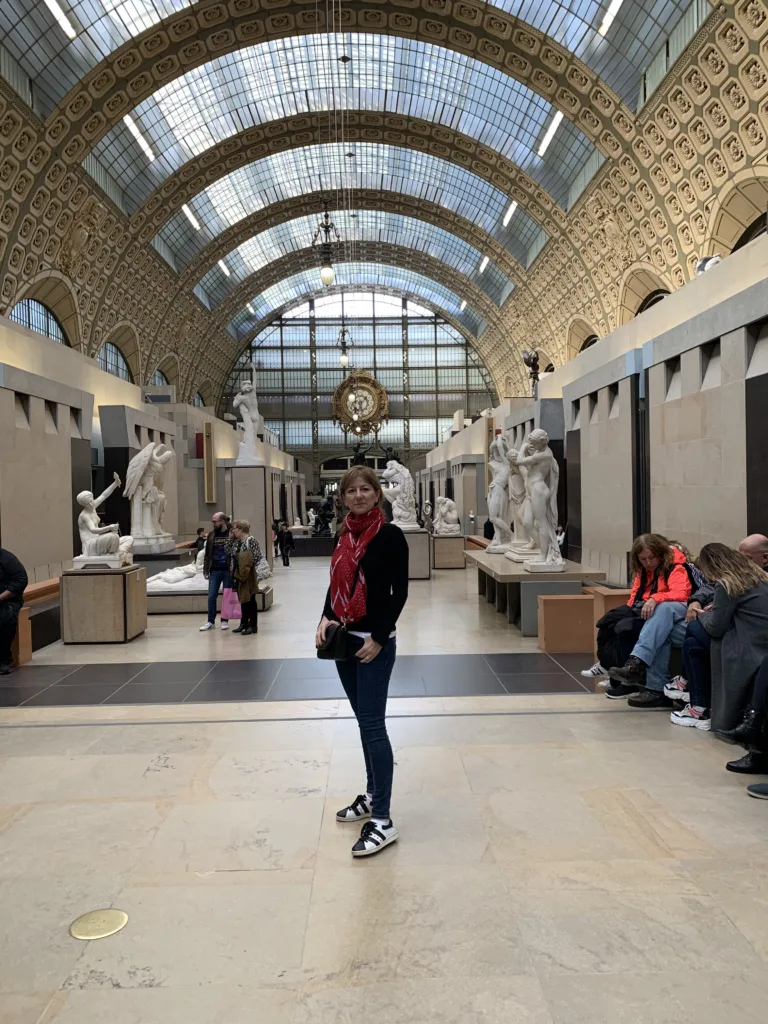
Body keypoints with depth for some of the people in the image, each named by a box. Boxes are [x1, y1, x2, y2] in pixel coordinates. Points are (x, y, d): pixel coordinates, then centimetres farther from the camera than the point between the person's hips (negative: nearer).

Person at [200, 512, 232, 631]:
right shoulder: (211, 535, 6)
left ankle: (225, 621, 18)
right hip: (214, 570, 3)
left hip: (228, 570, -3)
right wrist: (205, 570, 4)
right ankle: (210, 621, 14)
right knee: (211, 596, 4)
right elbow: (207, 554, 9)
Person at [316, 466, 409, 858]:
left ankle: (382, 820, 0)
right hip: (344, 638, 7)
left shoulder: (390, 535, -10)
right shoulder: (343, 534, 8)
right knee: (364, 721, 16)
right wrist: (325, 619, -2)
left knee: (373, 724, -7)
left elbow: (399, 591, -12)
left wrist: (379, 638, -17)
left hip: (375, 641, -7)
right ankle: (372, 795, 30)